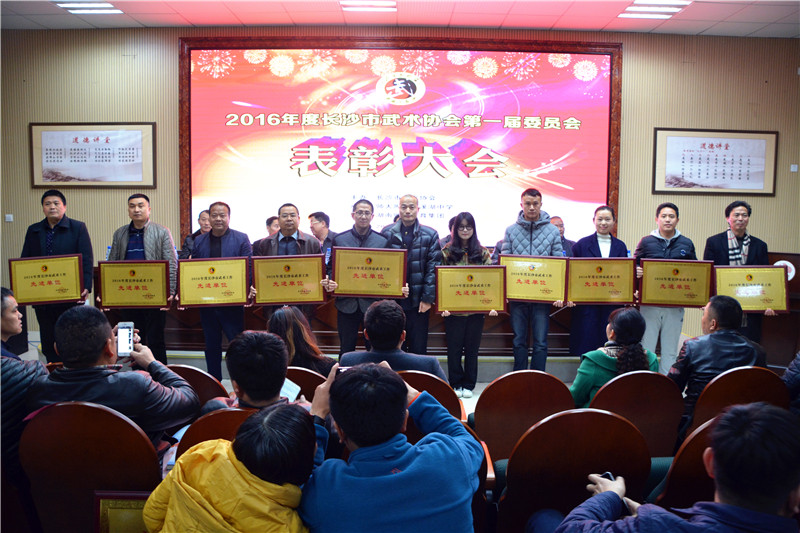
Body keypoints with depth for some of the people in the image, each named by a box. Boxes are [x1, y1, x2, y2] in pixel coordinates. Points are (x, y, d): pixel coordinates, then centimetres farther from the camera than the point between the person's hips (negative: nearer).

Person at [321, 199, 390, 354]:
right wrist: (330, 283, -14)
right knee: (346, 350, 9)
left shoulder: (383, 241, 4)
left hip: (373, 302, 0)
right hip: (347, 302, 1)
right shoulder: (339, 240, 5)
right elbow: (330, 267, 7)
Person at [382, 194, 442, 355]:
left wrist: (428, 298, -9)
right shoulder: (387, 233, 5)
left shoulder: (430, 235, 1)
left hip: (418, 302, -1)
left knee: (418, 348, 8)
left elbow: (434, 268, -2)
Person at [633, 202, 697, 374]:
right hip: (649, 303, -2)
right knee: (646, 350, 2)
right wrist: (637, 273, -17)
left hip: (675, 304, 2)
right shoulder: (646, 242, 3)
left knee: (670, 351, 9)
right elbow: (634, 268, 5)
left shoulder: (686, 244, 8)